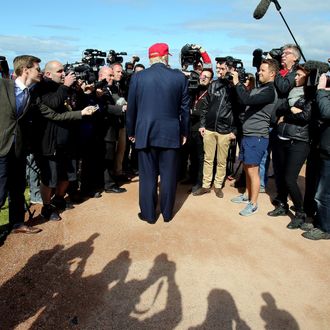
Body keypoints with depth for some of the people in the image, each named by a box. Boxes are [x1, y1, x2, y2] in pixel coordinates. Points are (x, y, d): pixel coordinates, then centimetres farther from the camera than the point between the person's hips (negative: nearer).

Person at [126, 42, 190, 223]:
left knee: (147, 176, 8)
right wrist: (184, 132, 13)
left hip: (145, 134, 0)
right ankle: (167, 213, 23)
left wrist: (131, 131, 13)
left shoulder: (137, 77, -3)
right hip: (170, 133, 1)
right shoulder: (179, 77, -2)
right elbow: (184, 107, 3)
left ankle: (148, 214, 18)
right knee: (168, 175, 11)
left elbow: (131, 108, 2)